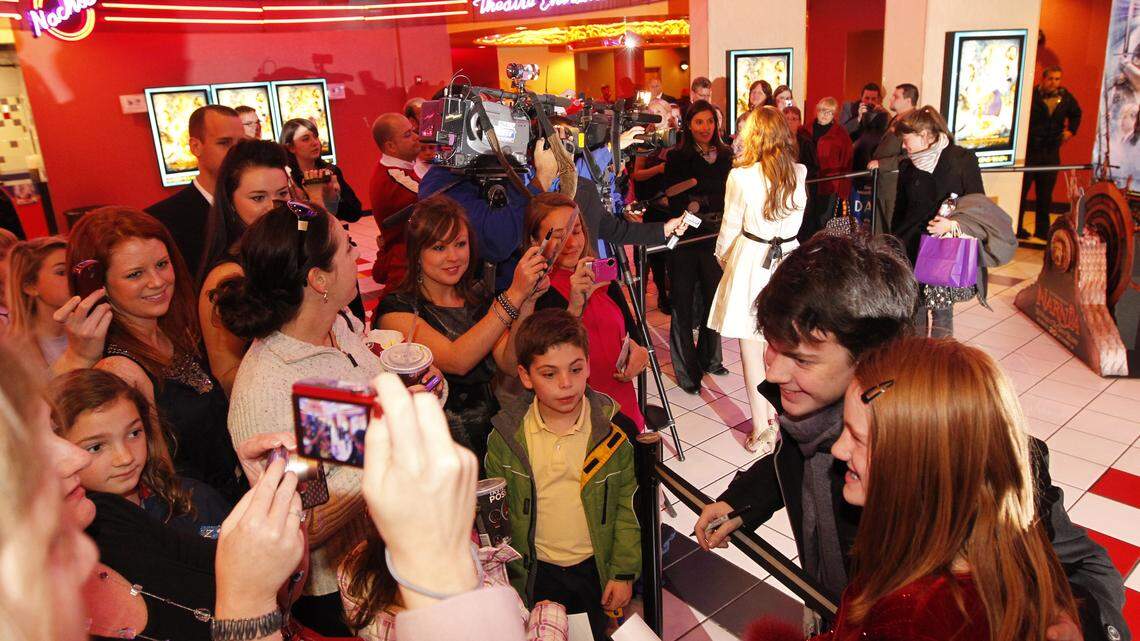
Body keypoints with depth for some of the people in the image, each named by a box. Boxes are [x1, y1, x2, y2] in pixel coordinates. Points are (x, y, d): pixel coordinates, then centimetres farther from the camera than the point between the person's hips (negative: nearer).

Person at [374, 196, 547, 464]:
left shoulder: (479, 298, 11)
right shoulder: (396, 309, -5)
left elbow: (511, 365, -2)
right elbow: (456, 361, -21)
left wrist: (527, 301, -16)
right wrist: (514, 295, -23)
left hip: (492, 430, 5)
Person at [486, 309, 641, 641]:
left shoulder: (611, 430, -13)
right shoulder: (506, 436, -13)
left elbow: (627, 506, -7)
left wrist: (624, 572, -7)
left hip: (598, 565, 0)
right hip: (536, 572, 0)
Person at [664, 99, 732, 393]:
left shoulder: (726, 156, 9)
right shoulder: (677, 157, -2)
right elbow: (675, 202, -10)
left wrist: (699, 202, -3)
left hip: (716, 235, 4)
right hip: (687, 237, -3)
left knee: (714, 298, 9)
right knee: (684, 304, 1)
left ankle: (709, 358, 28)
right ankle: (687, 371, 9)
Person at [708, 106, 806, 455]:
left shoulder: (740, 177, -12)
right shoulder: (800, 173, 0)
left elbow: (730, 228, -2)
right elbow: (796, 220, 11)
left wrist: (722, 256, 15)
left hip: (751, 260, -4)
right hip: (789, 258, 5)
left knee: (751, 344, 5)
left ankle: (761, 430, 11)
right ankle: (776, 415, 30)